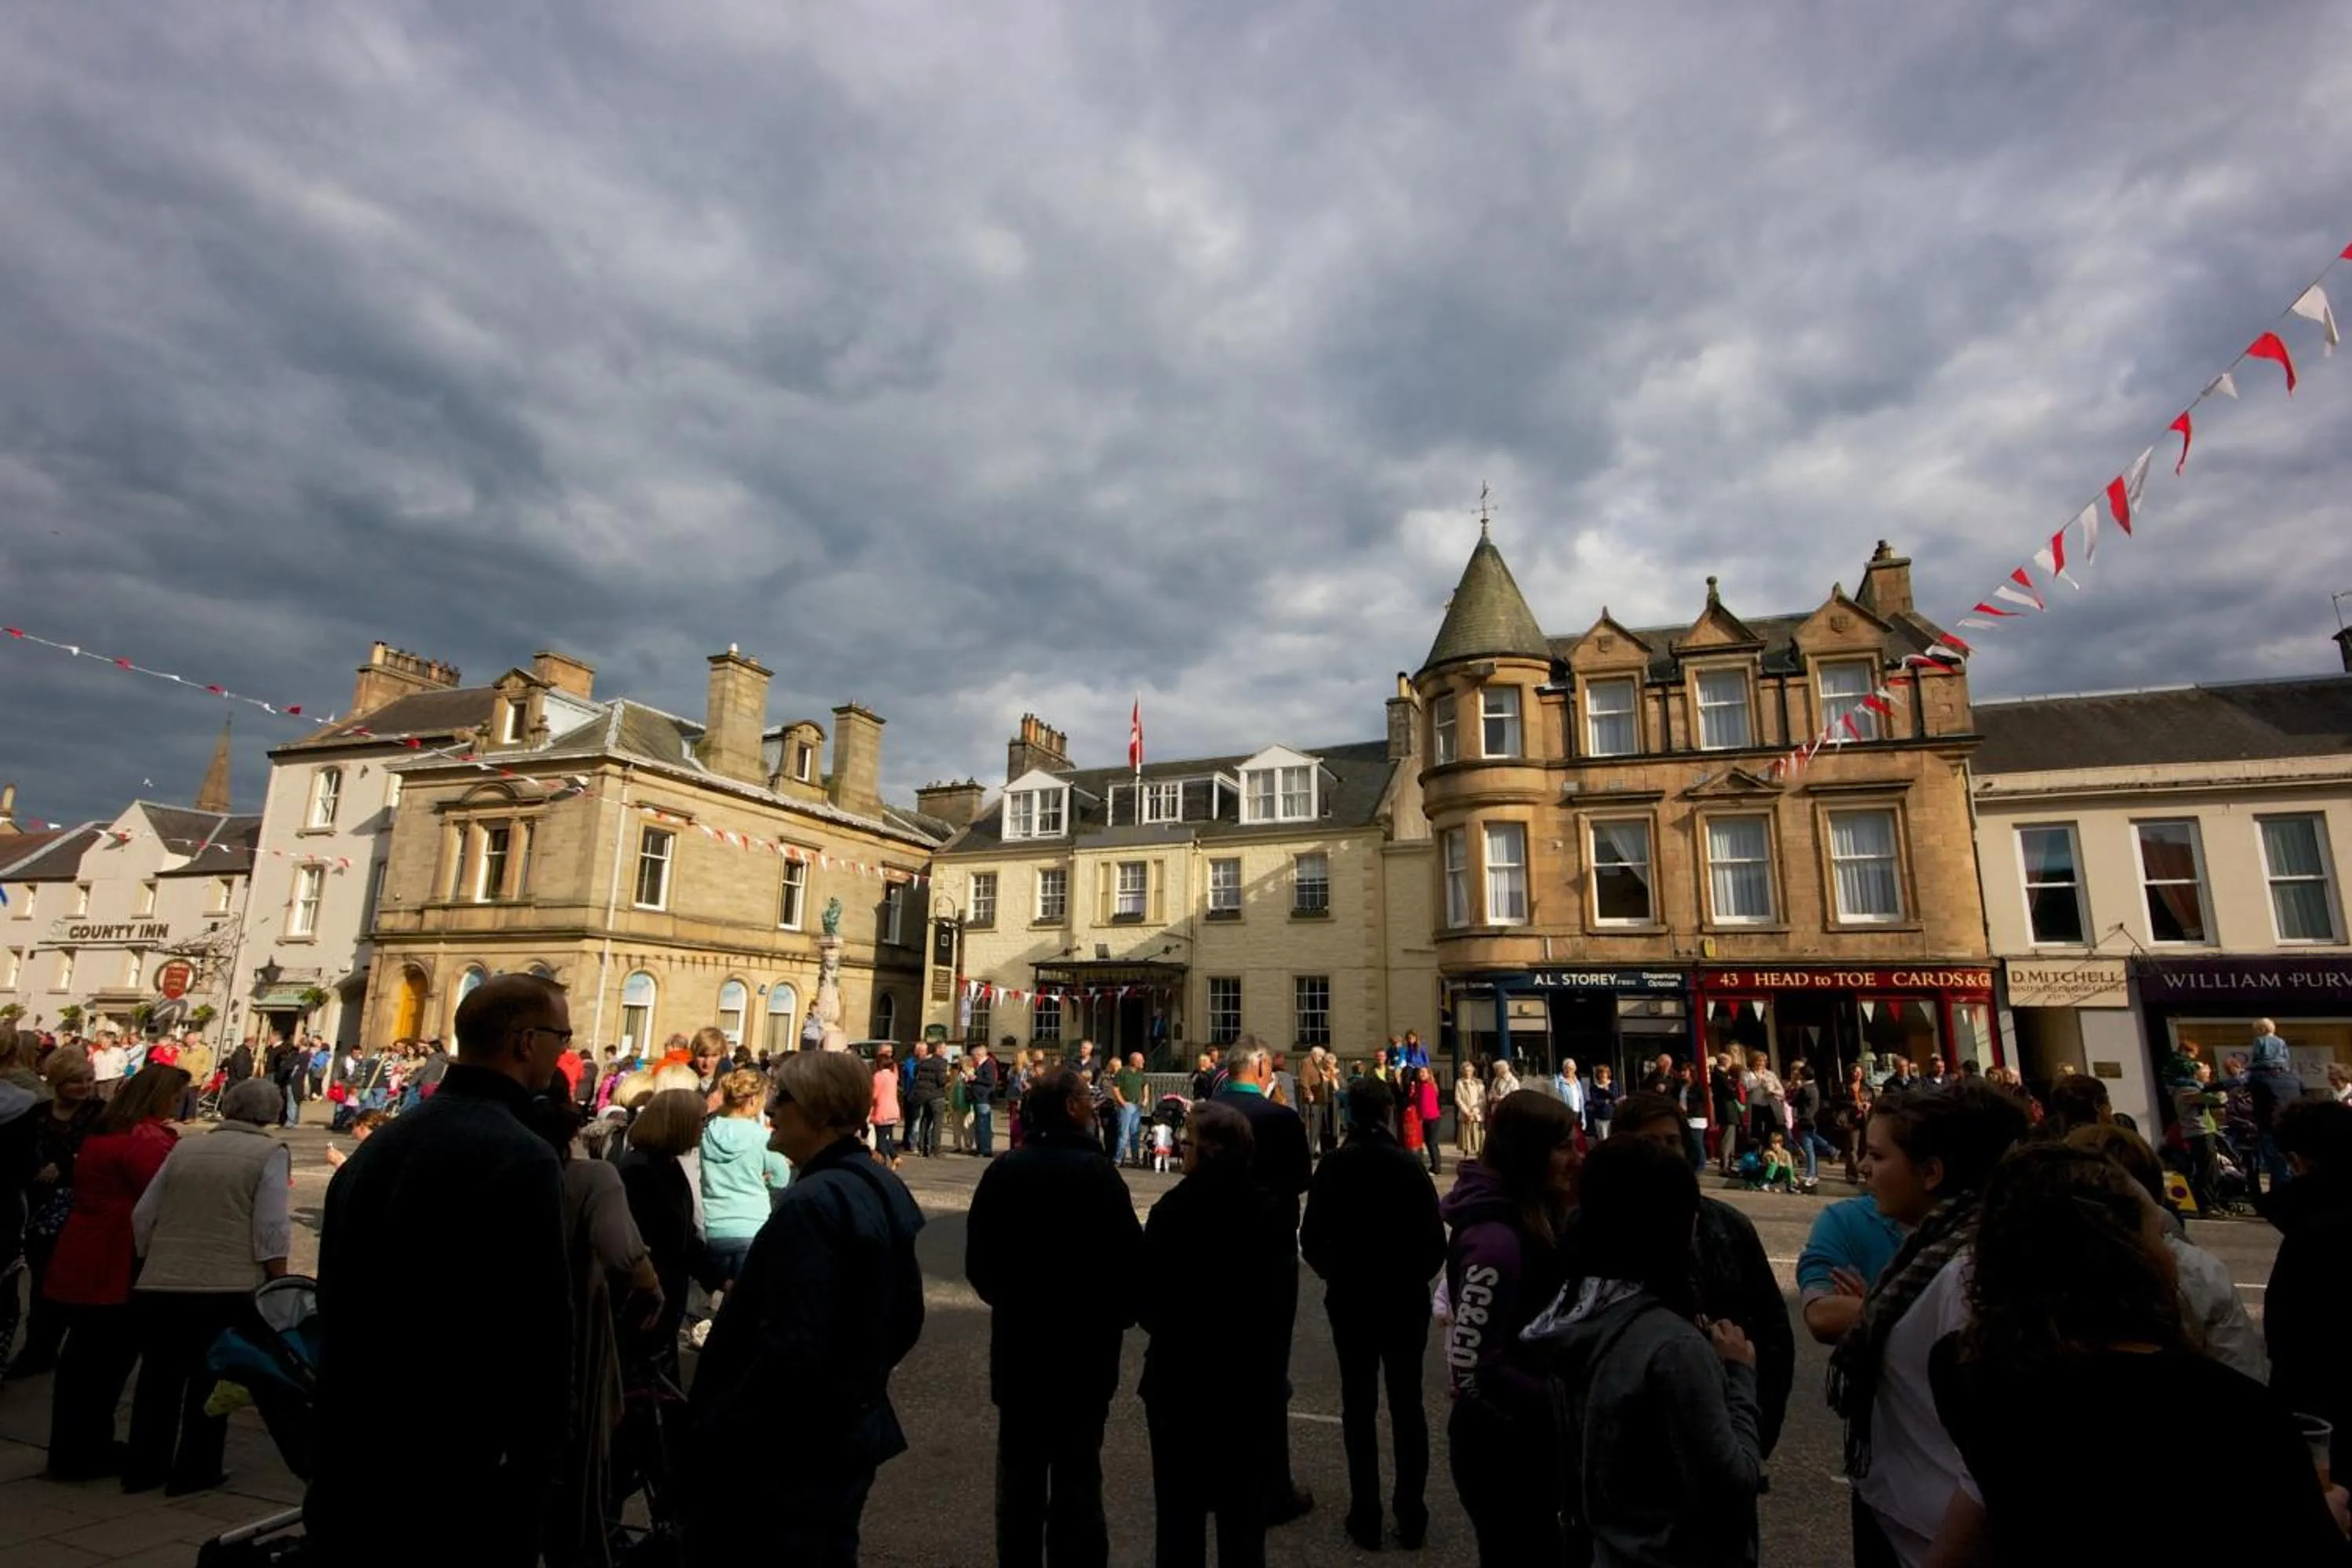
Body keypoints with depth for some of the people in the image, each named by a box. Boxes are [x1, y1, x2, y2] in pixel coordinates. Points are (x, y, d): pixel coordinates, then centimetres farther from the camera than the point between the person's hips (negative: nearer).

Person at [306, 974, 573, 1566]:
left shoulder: (374, 1147, 6)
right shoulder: (521, 1159, -21)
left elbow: (337, 1302, 13)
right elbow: (542, 1330, -21)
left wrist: (339, 1443, 22)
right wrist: (536, 1468, -8)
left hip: (350, 1466, 8)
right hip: (455, 1484, -8)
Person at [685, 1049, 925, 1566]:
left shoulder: (812, 1204, -25)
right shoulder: (885, 1189, 4)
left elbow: (791, 1348, -28)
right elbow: (904, 1319, 12)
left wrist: (714, 1431, -18)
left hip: (785, 1450, -9)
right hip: (851, 1431, 9)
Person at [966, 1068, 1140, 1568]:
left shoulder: (1002, 1172, -2)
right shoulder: (1095, 1172, -18)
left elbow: (978, 1261, 4)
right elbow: (1128, 1258, -17)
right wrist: (1121, 1315, 2)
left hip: (1016, 1341, 5)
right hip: (1083, 1344, -5)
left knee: (1019, 1470, 17)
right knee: (1076, 1473, 6)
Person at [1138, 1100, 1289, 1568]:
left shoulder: (1173, 1210, -19)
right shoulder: (1270, 1210, -6)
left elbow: (1147, 1303, -14)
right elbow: (1284, 1297, 2)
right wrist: (1272, 1365, 14)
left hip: (1180, 1381, -3)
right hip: (1252, 1382, 3)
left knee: (1179, 1513, 13)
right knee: (1243, 1515, 16)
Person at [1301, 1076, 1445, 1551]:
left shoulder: (1333, 1165, -11)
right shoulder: (1408, 1164, -12)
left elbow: (1312, 1237, -9)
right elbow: (1435, 1239, -10)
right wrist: (1415, 1277, 9)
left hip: (1350, 1300, 0)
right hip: (1406, 1299, 0)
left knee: (1359, 1406, 11)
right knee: (1407, 1405, 14)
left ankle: (1366, 1517, 15)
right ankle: (1411, 1516, 20)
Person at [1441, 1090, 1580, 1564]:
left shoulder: (1538, 1220, 2)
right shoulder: (1497, 1239, -28)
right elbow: (1470, 1371, -28)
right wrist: (1562, 1405, -19)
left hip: (1528, 1440, 9)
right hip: (1501, 1447, -9)